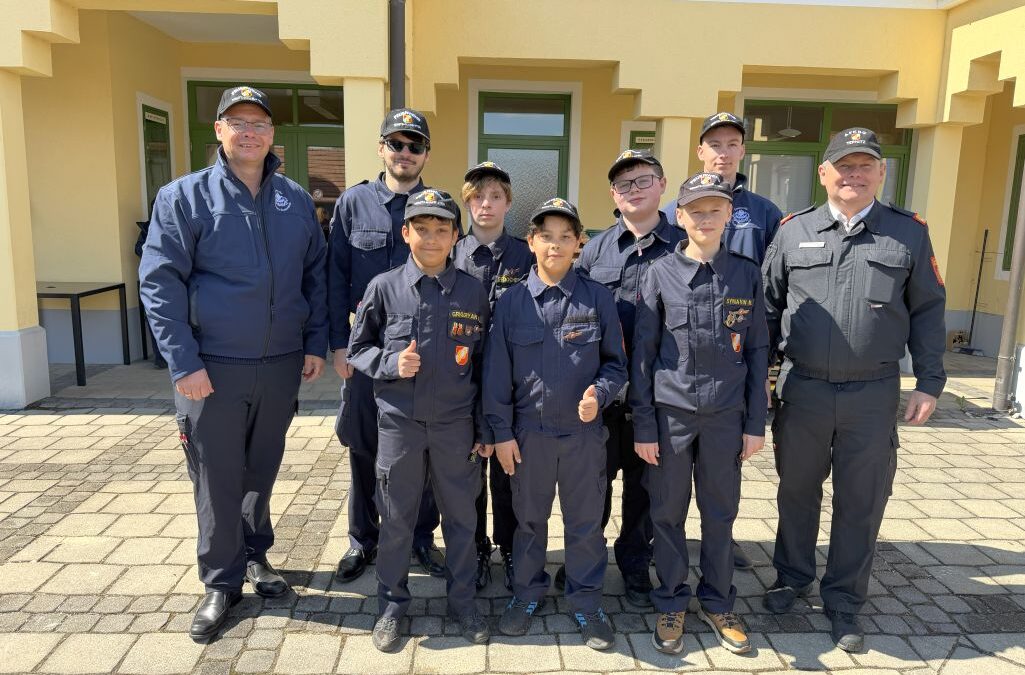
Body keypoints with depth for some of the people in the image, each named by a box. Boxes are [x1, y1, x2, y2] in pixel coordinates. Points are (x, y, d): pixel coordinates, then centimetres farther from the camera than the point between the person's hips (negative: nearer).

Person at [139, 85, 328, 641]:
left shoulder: (296, 200, 6)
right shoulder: (183, 197, -4)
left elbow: (315, 276, 10)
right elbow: (160, 283, -8)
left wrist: (315, 344, 4)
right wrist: (184, 362, -14)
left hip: (282, 365, 3)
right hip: (212, 367, -3)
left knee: (261, 471, 17)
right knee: (216, 479, 7)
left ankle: (254, 555, 37)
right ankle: (221, 582, 24)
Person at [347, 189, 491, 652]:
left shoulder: (472, 291, 0)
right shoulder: (384, 287, -3)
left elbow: (483, 364, 5)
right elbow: (357, 349, 5)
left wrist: (483, 428, 5)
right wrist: (391, 363, -15)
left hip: (456, 424, 1)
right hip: (399, 423, -1)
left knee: (461, 517, 11)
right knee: (396, 520, 11)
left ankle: (463, 601, 31)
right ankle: (392, 606, 30)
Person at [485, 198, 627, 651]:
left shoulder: (597, 299, -3)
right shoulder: (511, 302, -3)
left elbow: (615, 363, 3)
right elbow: (497, 371, -2)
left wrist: (599, 393, -16)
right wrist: (502, 432, -3)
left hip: (584, 431, 0)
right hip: (529, 431, 0)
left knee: (585, 522, 11)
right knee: (529, 519, 16)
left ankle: (585, 601, 30)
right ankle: (527, 592, 36)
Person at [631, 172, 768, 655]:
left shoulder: (747, 274, 2)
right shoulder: (660, 274, -3)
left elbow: (757, 352, 5)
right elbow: (642, 354, -2)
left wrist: (755, 423, 2)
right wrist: (643, 426, -5)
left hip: (726, 415, 2)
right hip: (670, 412, -1)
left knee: (721, 513, 13)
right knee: (668, 513, 10)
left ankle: (717, 603, 32)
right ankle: (671, 604, 29)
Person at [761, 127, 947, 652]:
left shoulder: (909, 232, 2)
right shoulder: (793, 231, 3)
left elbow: (927, 310, 5)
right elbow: (768, 304, 7)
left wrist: (929, 382, 1)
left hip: (873, 395, 0)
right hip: (802, 389, 1)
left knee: (861, 501, 10)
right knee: (797, 490, 15)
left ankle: (843, 601, 29)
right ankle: (793, 577, 37)